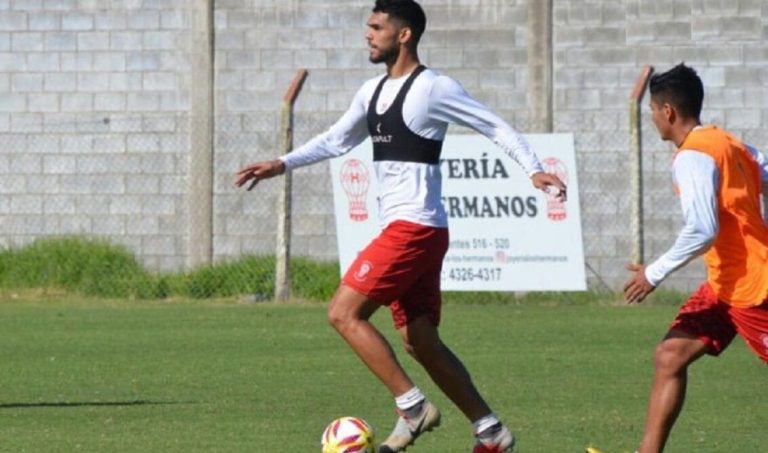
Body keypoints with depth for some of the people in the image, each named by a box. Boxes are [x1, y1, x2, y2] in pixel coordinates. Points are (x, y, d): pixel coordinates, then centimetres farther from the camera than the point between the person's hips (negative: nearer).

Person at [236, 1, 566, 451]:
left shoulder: (433, 88, -10)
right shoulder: (374, 92, 15)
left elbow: (496, 127, -7)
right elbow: (337, 140, 26)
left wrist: (534, 169, -16)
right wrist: (282, 164, 18)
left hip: (416, 227, -9)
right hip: (403, 229, 9)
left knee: (345, 313, -13)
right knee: (422, 342, 9)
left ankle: (413, 407, -10)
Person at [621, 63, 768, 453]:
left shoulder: (692, 157, -16)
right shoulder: (730, 145, 12)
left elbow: (702, 231, -25)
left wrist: (655, 273, -17)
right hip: (726, 284, 10)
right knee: (670, 357, 6)